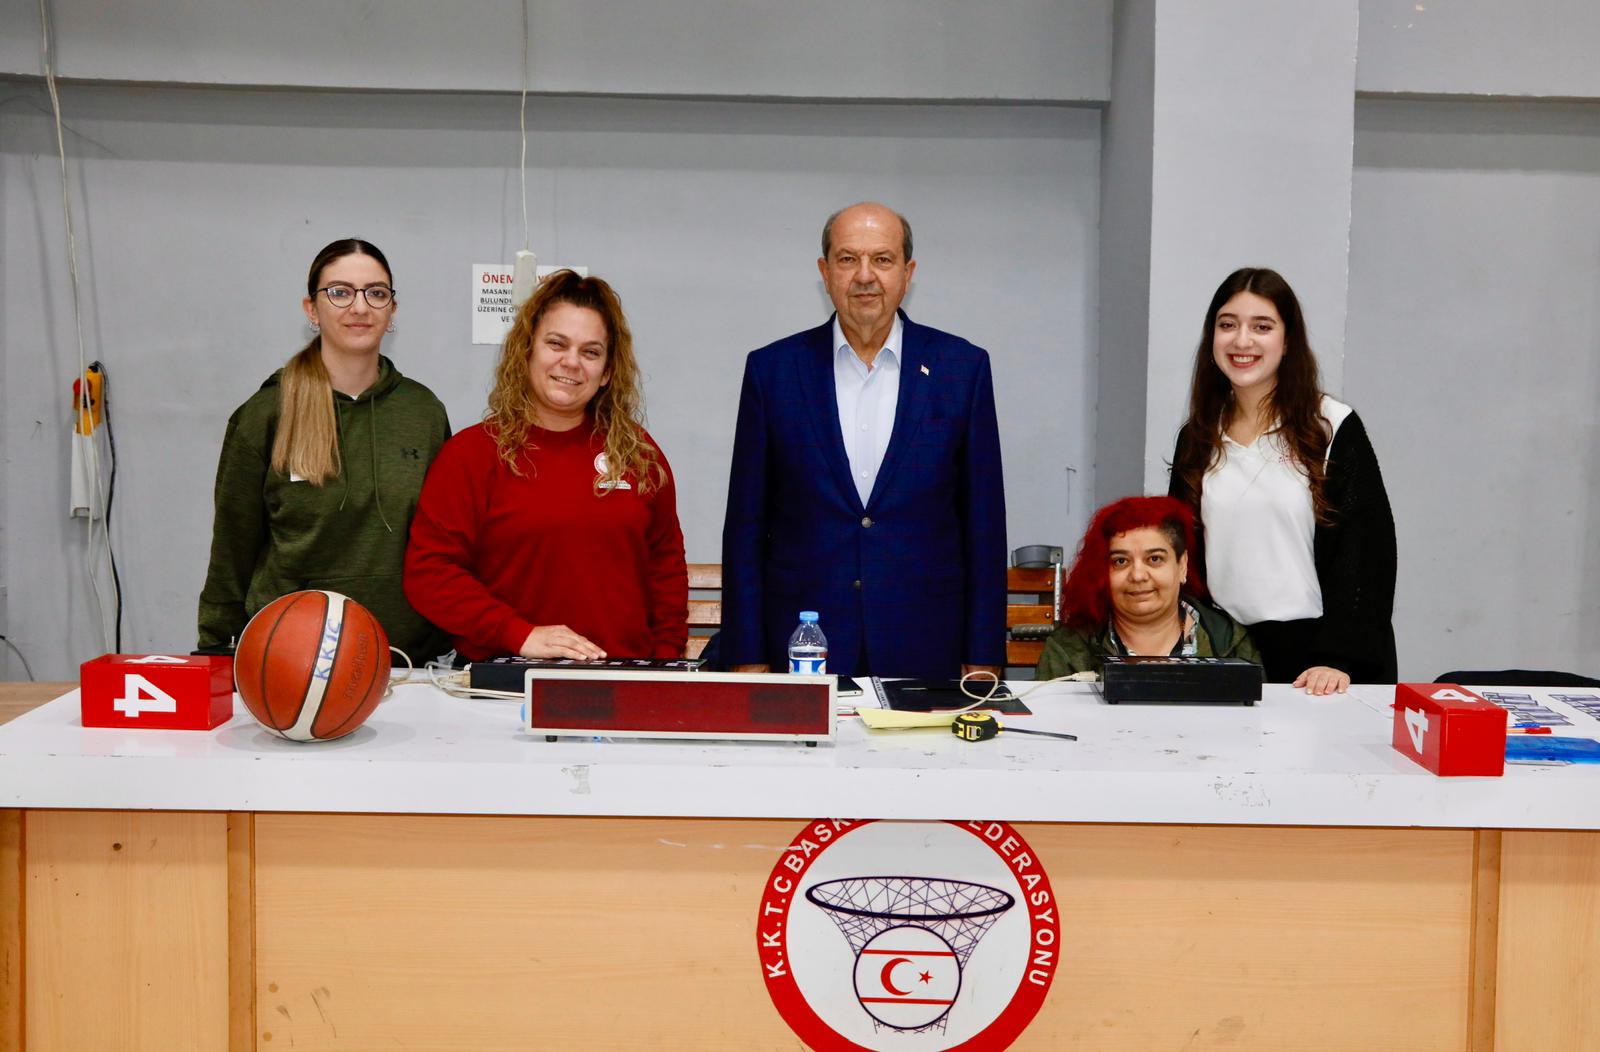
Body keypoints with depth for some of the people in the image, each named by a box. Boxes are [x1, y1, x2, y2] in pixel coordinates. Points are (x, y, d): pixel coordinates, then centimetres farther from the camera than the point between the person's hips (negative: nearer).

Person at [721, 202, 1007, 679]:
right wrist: (748, 657, 0)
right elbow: (746, 525, 4)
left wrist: (983, 658, 1)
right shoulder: (773, 369, 3)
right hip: (803, 653, 0)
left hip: (924, 653, 0)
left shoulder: (962, 367, 3)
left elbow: (984, 521, 4)